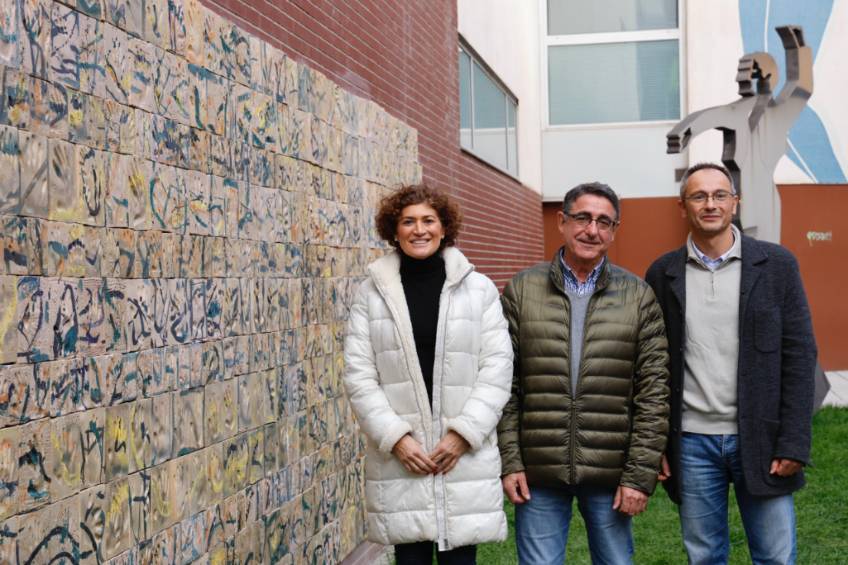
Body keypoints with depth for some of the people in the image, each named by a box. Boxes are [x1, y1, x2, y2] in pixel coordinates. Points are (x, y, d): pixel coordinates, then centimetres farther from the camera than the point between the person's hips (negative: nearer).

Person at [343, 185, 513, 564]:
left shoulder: (479, 289, 2)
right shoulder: (372, 293, 3)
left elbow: (497, 368, -1)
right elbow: (358, 374, 0)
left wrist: (463, 433, -10)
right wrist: (394, 437, -10)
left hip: (464, 453, 0)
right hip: (399, 456, 0)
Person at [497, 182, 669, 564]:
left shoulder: (638, 295, 2)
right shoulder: (522, 290, 3)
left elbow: (653, 393, -1)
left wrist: (640, 474, -5)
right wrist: (509, 461, -3)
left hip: (610, 474, 0)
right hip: (538, 473, 0)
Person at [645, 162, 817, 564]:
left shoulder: (776, 265, 0)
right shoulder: (663, 274, 3)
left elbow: (799, 356, -2)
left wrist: (794, 442, -7)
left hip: (760, 440, -1)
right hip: (691, 442, 1)